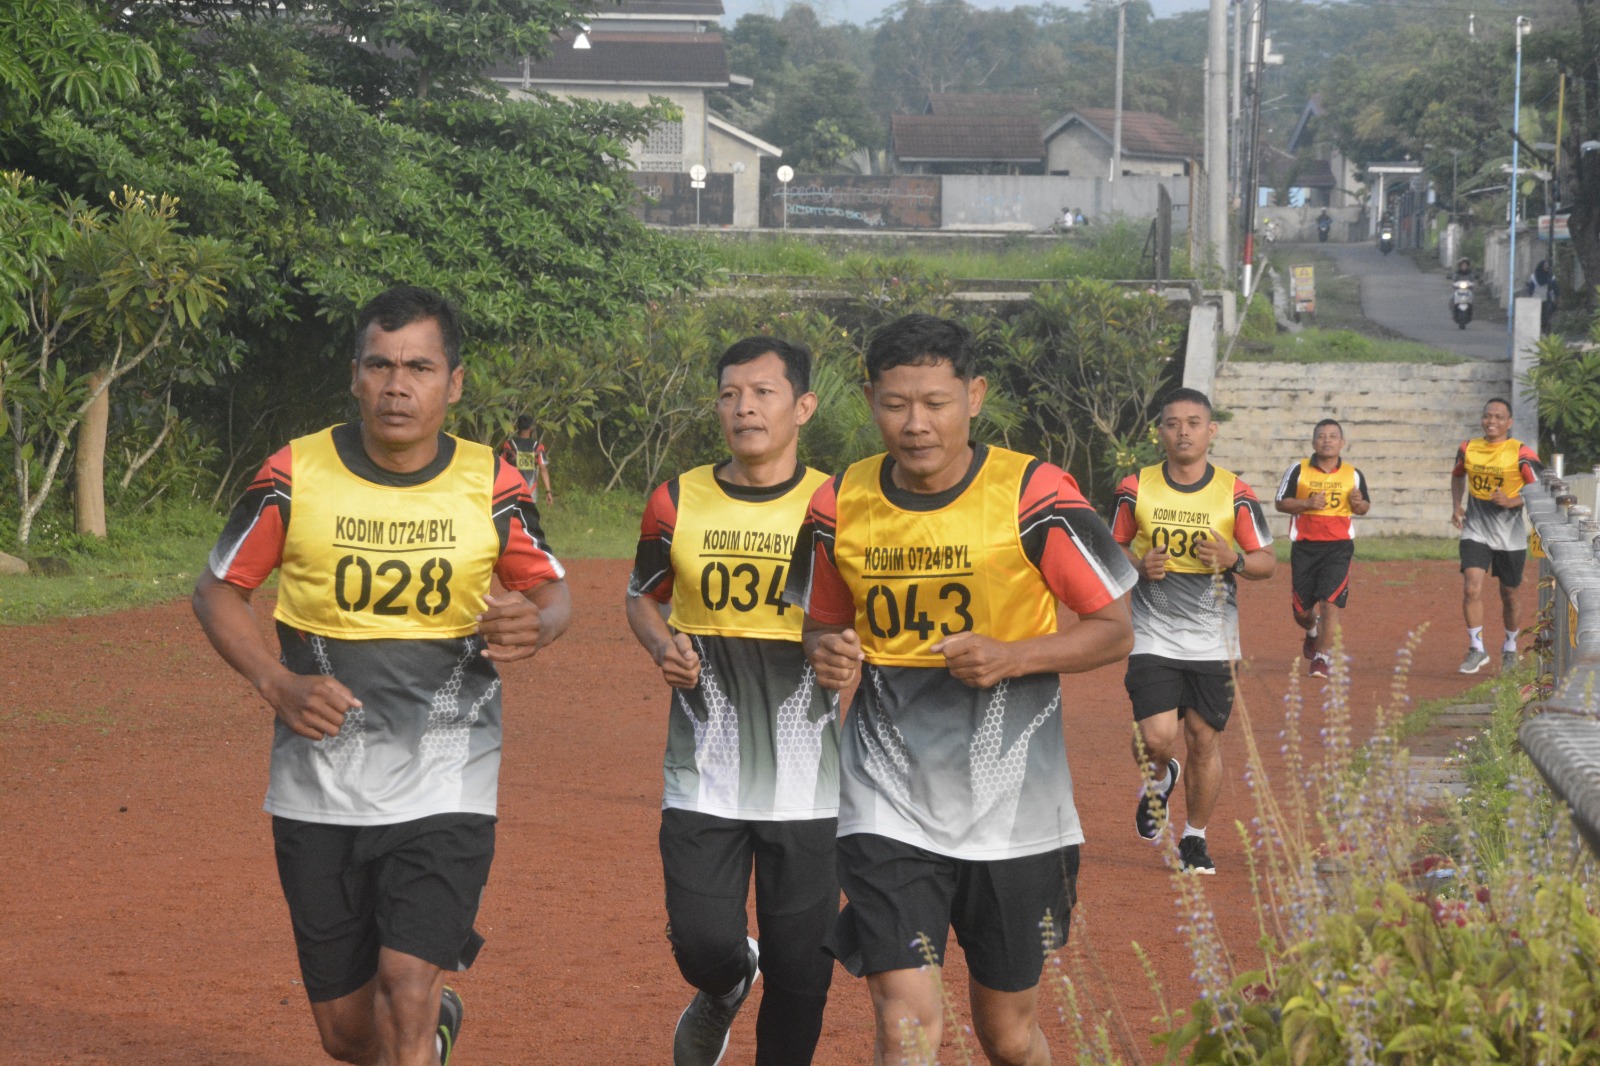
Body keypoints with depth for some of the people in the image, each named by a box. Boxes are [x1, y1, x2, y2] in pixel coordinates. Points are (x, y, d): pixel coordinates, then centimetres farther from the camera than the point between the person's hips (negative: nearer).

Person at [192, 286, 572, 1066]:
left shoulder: (490, 485, -4)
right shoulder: (295, 476, -5)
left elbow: (551, 590, 9)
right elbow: (217, 590, 3)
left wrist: (536, 625, -17)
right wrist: (276, 683, -15)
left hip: (444, 787, -1)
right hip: (319, 788, 1)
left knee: (406, 991, -17)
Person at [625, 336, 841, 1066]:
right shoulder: (677, 502, 2)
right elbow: (642, 599, 17)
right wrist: (664, 648, -4)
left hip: (806, 776, -1)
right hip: (704, 771, 1)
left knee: (799, 969, 2)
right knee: (702, 944, -3)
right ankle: (724, 987, 33)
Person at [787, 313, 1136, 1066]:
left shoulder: (1035, 496, -10)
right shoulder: (839, 505, -1)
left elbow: (1114, 630, -3)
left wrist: (1010, 656, -20)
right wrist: (827, 655, -8)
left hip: (1012, 805, -1)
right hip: (888, 802, 1)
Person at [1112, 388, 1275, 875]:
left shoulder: (1236, 494, -1)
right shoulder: (1136, 488, 0)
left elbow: (1267, 562, 3)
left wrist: (1233, 561, -18)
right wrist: (1138, 565, -10)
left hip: (1213, 641, 1)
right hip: (1154, 637, 0)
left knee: (1205, 740, 4)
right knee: (1156, 738, -12)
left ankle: (1195, 839, 23)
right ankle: (1160, 779, 25)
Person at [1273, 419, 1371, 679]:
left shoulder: (1353, 475, 6)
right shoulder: (1298, 471, 0)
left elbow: (1365, 507, 15)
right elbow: (1280, 502, 1)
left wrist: (1358, 503, -9)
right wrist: (1308, 504, -15)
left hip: (1338, 545, 0)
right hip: (1304, 546, 0)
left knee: (1330, 601, -15)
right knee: (1302, 610, 5)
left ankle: (1323, 656, -6)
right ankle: (1312, 632, 41)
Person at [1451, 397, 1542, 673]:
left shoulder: (1521, 454, -11)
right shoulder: (1468, 449, 1)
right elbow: (1457, 475, 22)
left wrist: (1511, 502, -24)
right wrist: (1457, 505, 8)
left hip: (1510, 535, -2)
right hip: (1475, 530, 2)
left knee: (1508, 595, 12)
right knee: (1471, 589, -15)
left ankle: (1510, 647, 35)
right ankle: (1476, 649, -4)